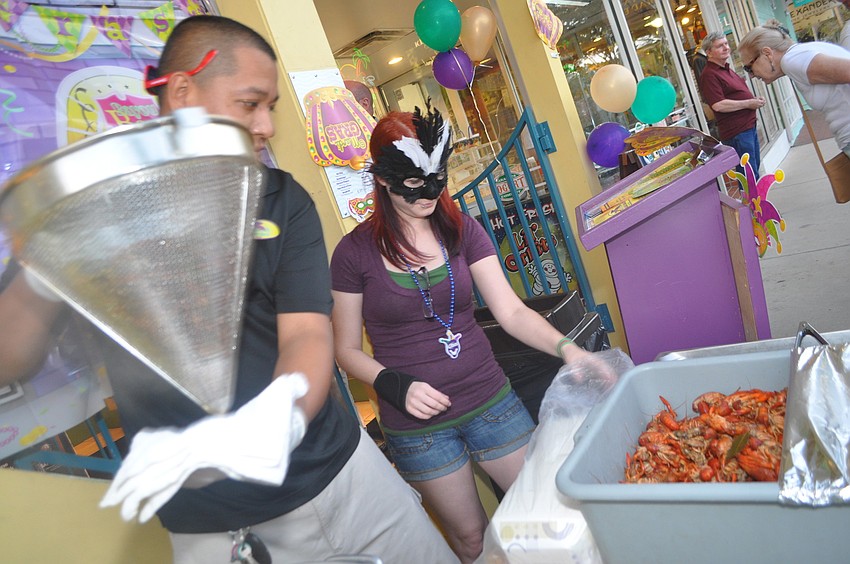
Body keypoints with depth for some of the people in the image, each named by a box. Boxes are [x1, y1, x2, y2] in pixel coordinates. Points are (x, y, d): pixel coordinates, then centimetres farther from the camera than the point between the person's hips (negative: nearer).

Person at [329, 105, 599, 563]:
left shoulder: (462, 230, -1)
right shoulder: (356, 252, -9)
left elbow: (511, 311, -7)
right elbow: (347, 350, -4)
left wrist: (566, 348, -23)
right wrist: (398, 387, -20)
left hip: (492, 403, 2)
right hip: (417, 426, -2)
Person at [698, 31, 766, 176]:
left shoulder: (727, 69, 17)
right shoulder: (709, 75, -16)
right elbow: (718, 105, -25)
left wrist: (754, 99, 10)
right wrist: (748, 103, -16)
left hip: (749, 126, 11)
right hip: (736, 132, -10)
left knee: (755, 166, 21)